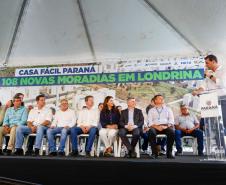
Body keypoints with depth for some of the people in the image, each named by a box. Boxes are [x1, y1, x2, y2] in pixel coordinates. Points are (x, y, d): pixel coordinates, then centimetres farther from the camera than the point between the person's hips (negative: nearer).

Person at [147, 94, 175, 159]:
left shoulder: (168, 109, 23)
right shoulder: (151, 110, 19)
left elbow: (171, 120, 10)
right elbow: (150, 122, 5)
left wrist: (167, 126, -11)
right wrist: (156, 127, -15)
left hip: (166, 126, 1)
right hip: (155, 127, -1)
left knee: (172, 132, -33)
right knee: (151, 132, -35)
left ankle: (169, 152, -21)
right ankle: (154, 153, -24)